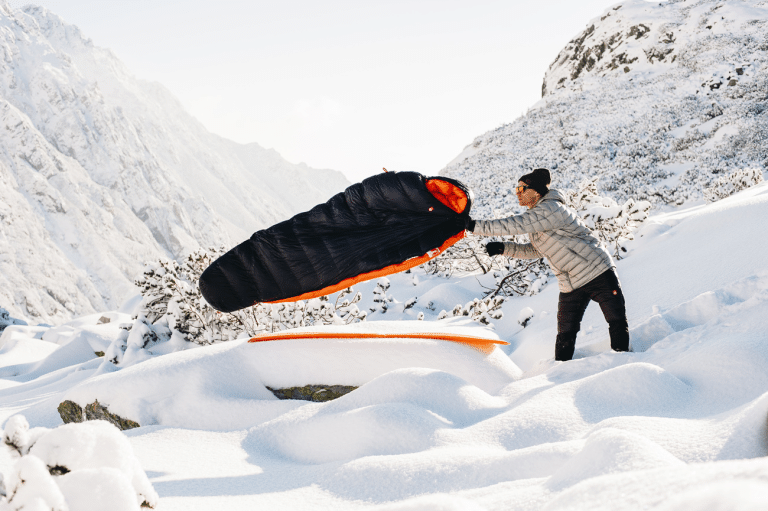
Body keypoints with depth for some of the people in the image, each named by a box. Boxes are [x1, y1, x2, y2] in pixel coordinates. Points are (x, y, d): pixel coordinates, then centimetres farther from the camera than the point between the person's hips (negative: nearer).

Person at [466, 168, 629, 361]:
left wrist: (475, 226, -27)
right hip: (571, 286, 8)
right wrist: (503, 248, 6)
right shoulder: (536, 216, 10)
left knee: (617, 322, -4)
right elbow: (534, 250, 20)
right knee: (565, 334, 4)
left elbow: (515, 225, -29)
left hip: (598, 273, -8)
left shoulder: (550, 209, -20)